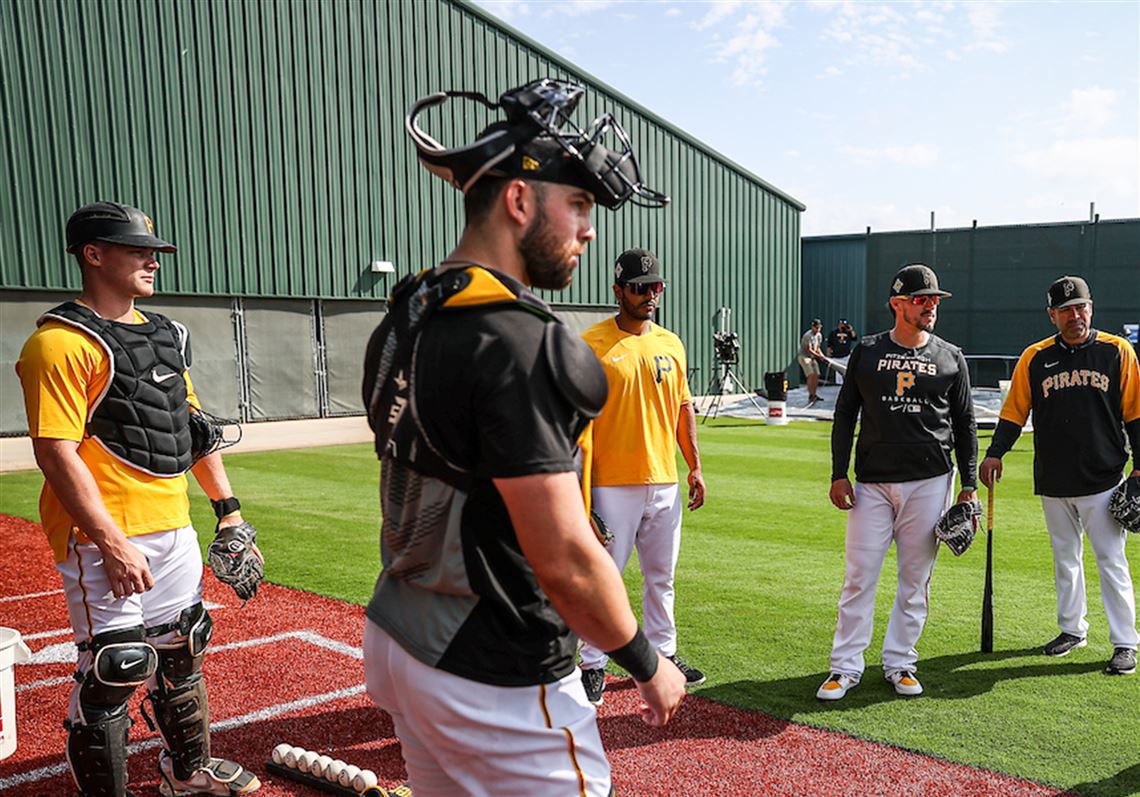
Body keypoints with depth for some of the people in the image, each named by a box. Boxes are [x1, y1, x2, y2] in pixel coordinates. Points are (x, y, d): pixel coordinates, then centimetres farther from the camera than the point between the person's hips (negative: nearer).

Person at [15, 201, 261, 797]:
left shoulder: (168, 333, 14)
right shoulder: (61, 341, -12)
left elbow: (194, 425, 18)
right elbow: (56, 453, -18)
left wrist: (227, 508, 13)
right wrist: (113, 542, -22)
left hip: (174, 528, 8)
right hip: (104, 536, -8)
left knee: (180, 653, 19)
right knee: (111, 672, -2)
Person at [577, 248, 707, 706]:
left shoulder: (671, 344, 11)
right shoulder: (591, 344, -7)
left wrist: (695, 467, 12)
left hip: (665, 483, 6)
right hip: (613, 484, -5)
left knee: (662, 576, 16)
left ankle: (663, 655, 30)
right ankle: (593, 666, 14)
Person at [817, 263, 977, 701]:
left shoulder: (951, 358, 6)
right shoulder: (867, 351, 5)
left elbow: (965, 424, 9)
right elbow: (845, 414, 7)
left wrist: (969, 486, 4)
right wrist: (838, 474, 0)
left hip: (930, 483, 1)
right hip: (871, 483, 0)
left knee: (915, 579, 6)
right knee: (859, 576, -1)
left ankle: (900, 662, 20)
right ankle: (846, 666, 9)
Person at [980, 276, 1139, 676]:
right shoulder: (1035, 357, 4)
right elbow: (1014, 411, 6)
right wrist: (995, 453, -5)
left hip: (1102, 479, -3)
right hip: (1053, 482, 3)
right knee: (1065, 558, 14)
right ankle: (1073, 629, 28)